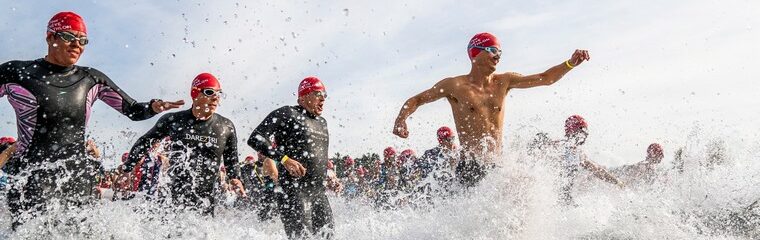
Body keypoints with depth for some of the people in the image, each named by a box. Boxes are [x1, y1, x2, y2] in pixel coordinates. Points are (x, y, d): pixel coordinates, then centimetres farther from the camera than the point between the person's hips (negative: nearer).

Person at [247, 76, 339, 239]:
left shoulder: (322, 122, 20)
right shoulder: (287, 114, -3)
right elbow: (255, 139, -11)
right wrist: (285, 159, -21)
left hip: (319, 193, 8)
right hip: (294, 190, -8)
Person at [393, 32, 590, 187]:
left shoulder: (504, 81, 10)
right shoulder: (454, 86, -1)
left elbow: (546, 78, 10)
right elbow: (416, 100, 7)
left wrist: (571, 63, -6)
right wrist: (400, 121, -11)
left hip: (498, 165, 5)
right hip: (471, 168, -4)